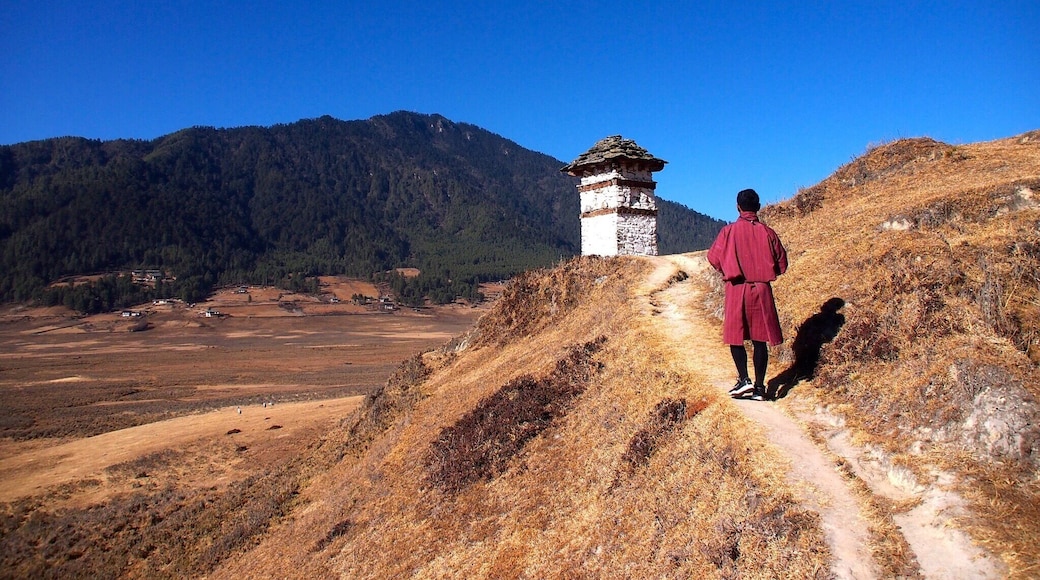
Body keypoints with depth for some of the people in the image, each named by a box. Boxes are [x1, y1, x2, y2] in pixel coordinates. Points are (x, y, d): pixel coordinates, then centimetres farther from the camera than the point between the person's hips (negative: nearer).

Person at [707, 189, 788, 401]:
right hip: (762, 290, 2)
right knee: (760, 339, 6)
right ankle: (759, 387, 8)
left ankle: (744, 380, -3)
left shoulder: (729, 231, -5)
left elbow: (713, 258, -3)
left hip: (737, 289, -2)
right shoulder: (767, 232, 0)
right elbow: (782, 263, 4)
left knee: (735, 336, 9)